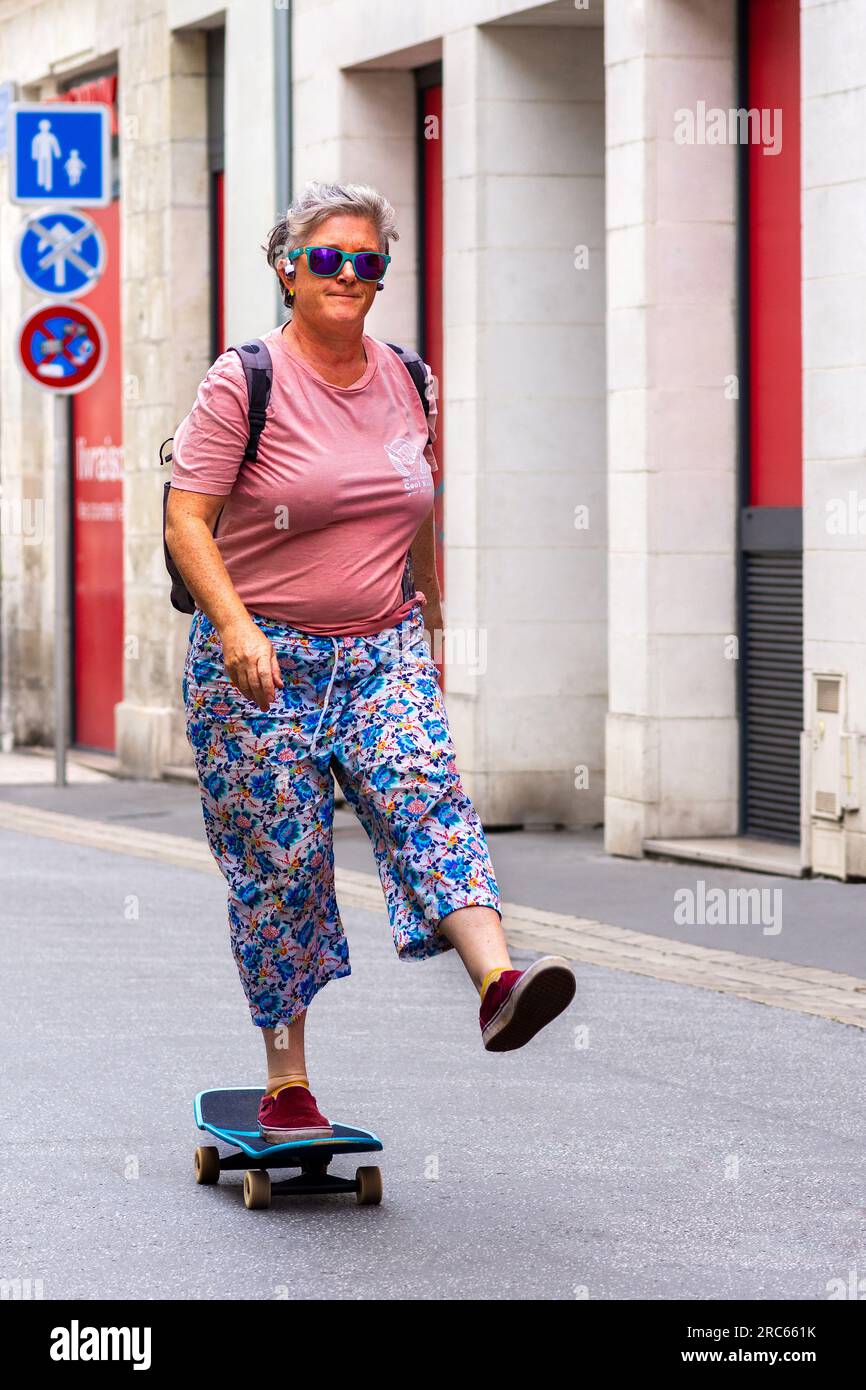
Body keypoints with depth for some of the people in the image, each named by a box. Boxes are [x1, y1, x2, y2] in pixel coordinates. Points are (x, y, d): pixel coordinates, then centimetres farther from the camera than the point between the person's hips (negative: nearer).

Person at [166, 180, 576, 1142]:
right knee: (281, 862, -2)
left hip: (381, 649, 4)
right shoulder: (243, 381, -6)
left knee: (427, 793, -21)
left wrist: (430, 630, 25)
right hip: (261, 662, -4)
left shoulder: (403, 382, 10)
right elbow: (186, 522, -12)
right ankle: (286, 1081, 8)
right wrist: (235, 627, -26)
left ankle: (497, 980, -40)